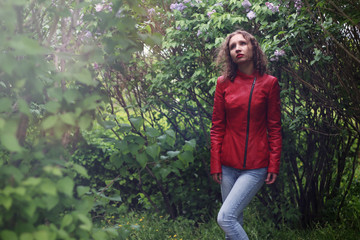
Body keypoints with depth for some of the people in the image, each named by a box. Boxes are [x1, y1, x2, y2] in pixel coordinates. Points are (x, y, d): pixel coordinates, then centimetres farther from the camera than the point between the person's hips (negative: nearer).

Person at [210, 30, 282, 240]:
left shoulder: (269, 83, -3)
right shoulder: (224, 83, 3)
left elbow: (274, 128, -1)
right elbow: (217, 127, 5)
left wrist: (274, 165, -5)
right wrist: (215, 164, 2)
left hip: (255, 166, -3)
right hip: (228, 164, 3)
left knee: (225, 217, -14)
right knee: (235, 219, 9)